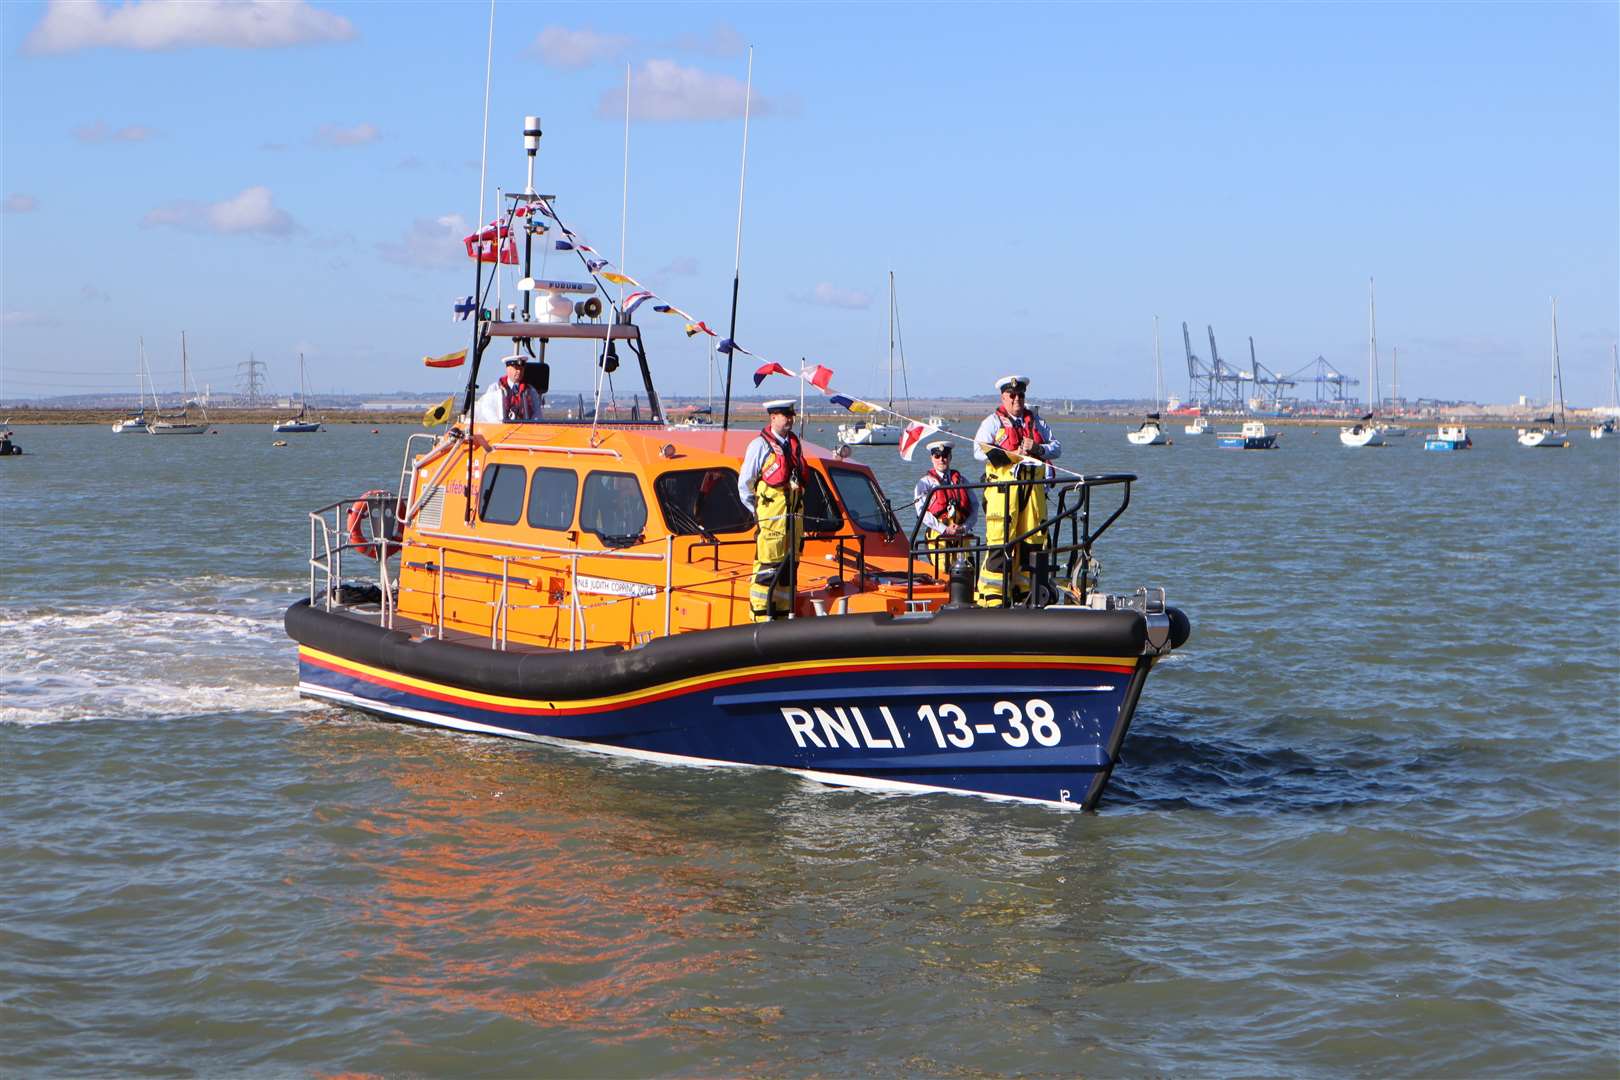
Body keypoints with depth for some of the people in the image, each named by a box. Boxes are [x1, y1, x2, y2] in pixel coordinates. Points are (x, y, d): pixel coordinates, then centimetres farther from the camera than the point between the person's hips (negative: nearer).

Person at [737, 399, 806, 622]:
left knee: (790, 566, 9)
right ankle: (761, 616, -7)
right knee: (767, 568, -8)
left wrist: (797, 507, 16)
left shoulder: (795, 443, 15)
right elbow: (744, 483, -2)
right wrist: (757, 511, -1)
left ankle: (784, 614, 15)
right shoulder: (760, 445, -5)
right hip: (771, 516, -7)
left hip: (795, 514, 7)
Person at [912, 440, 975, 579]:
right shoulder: (925, 482, 6)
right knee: (942, 572, -12)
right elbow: (922, 511, -6)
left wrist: (966, 527, -7)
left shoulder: (960, 480, 18)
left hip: (961, 535, 3)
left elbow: (973, 505, 11)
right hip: (938, 535, -3)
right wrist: (944, 529, -14)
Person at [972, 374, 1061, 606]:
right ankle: (991, 594, -11)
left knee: (1032, 538, 2)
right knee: (1000, 538, -11)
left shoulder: (1036, 422, 21)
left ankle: (1023, 590, 9)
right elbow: (980, 451, -7)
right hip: (1002, 486, -5)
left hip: (1033, 487, 5)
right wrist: (1014, 454, -13)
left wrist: (1037, 449, -6)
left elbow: (1056, 447, 15)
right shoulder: (993, 422, 7)